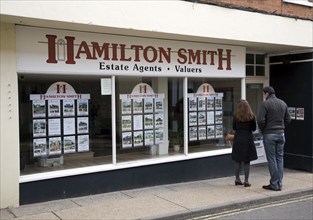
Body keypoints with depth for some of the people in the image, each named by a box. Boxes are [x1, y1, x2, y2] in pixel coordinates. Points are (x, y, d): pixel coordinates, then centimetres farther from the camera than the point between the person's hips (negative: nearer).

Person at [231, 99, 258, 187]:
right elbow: (254, 128, 2)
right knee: (247, 161, 5)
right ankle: (246, 181, 6)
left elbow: (234, 128, 3)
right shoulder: (251, 116, -7)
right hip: (248, 139, -1)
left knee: (238, 161, 12)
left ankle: (237, 179, 20)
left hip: (238, 139, 1)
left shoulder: (236, 116, -6)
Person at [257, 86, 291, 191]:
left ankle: (274, 184, 3)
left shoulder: (265, 104, -10)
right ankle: (279, 183, 13)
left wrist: (263, 130, 0)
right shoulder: (283, 103, 9)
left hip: (269, 134, -5)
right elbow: (287, 119, 11)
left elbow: (260, 120, -16)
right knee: (280, 158, 10)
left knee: (272, 159, 0)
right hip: (281, 134, 6)